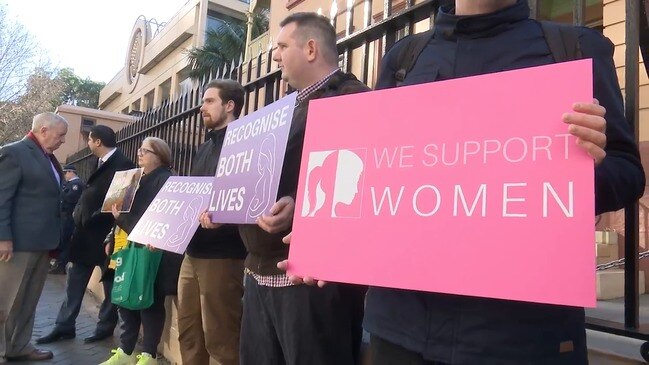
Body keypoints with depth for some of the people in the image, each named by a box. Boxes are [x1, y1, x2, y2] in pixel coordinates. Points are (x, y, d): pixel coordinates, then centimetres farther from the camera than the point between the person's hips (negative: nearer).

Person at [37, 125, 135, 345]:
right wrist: (80, 213, 5)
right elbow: (91, 194, 17)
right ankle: (64, 327, 22)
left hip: (107, 233, -8)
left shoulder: (122, 165, -14)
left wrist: (96, 218, -15)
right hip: (87, 231, 8)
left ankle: (106, 326, 21)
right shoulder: (100, 163, 13)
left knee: (110, 281, 8)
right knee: (74, 281, 12)